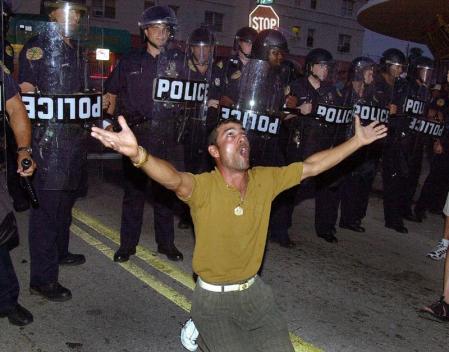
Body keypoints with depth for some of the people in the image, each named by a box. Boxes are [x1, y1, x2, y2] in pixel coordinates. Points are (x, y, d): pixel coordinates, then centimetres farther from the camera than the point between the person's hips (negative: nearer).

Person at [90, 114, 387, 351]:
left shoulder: (265, 179, -5)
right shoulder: (204, 187, -21)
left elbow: (311, 167, 2)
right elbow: (173, 178, -41)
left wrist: (358, 141, 3)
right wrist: (137, 154, -62)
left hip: (254, 290, 5)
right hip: (214, 297, -5)